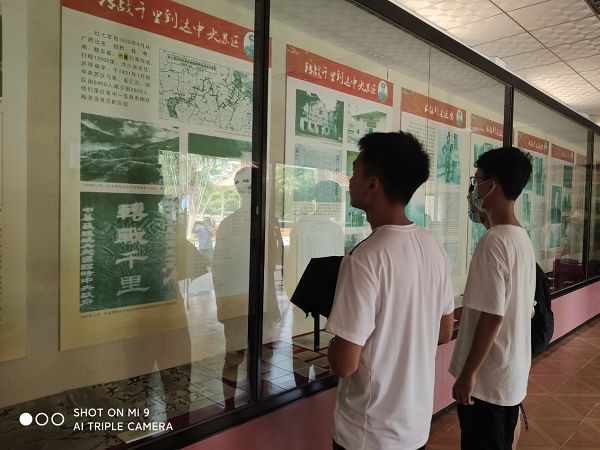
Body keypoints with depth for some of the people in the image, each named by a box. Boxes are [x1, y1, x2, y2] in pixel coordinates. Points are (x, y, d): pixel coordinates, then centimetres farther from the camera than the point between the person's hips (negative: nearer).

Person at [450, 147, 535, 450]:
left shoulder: (493, 241, -22)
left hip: (487, 380, -8)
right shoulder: (522, 238, 5)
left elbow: (492, 316, -23)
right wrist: (464, 310, 22)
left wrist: (468, 373, -15)